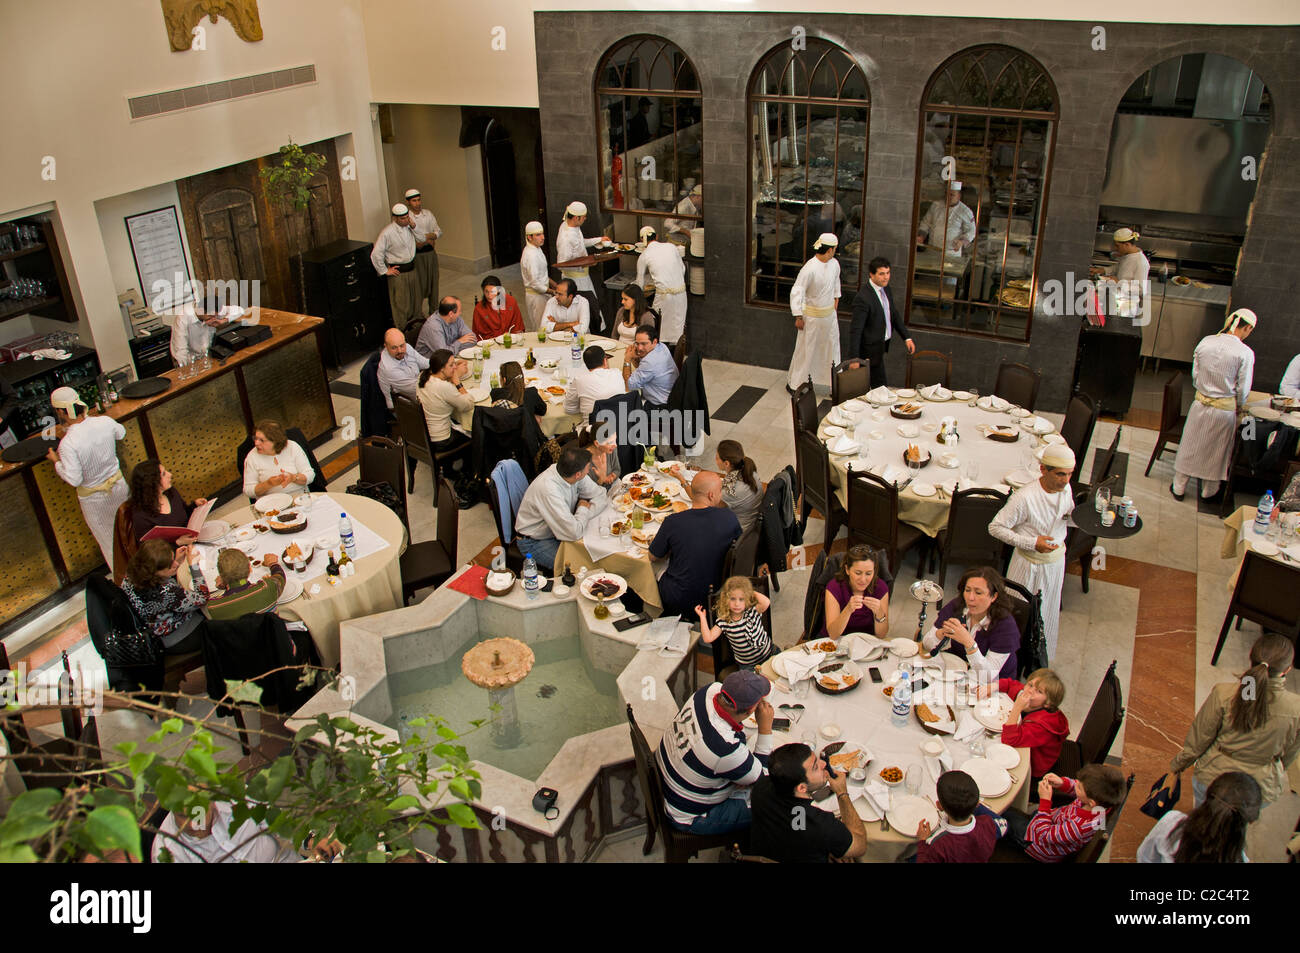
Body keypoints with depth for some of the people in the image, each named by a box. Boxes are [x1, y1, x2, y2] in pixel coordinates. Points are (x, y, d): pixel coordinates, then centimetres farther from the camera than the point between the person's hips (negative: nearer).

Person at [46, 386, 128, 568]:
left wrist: (56, 461, -11)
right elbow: (121, 433, 5)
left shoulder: (68, 444, -33)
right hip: (117, 483, 4)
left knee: (107, 537, 19)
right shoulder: (105, 422, -19)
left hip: (93, 497, -4)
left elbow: (73, 479, -26)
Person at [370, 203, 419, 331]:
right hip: (398, 273, -7)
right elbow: (376, 254, -18)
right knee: (400, 303, 0)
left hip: (412, 268, 7)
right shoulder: (387, 233, -20)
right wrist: (385, 271, -12)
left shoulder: (409, 227, 0)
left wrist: (414, 226, 4)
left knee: (415, 300, 19)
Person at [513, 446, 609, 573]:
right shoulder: (549, 488, -36)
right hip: (534, 542, -8)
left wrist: (584, 515, -21)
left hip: (557, 531, 8)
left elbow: (601, 497, -3)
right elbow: (574, 533, -37)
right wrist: (583, 510, -18)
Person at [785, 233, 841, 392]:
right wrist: (798, 317, -17)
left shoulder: (834, 264, -3)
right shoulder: (809, 269, -25)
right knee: (805, 350, 4)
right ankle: (793, 384, 18)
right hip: (812, 315, -7)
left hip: (829, 313, 7)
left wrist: (836, 298, 23)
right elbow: (796, 292, -20)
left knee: (832, 346, 15)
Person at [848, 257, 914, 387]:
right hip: (871, 349, -8)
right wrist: (854, 358, -27)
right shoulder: (863, 298, -25)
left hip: (882, 344, 8)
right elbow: (855, 330, -25)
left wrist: (907, 337, 8)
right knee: (880, 387, -1)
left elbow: (894, 315, 14)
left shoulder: (886, 289, 3)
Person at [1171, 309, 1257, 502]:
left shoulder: (1206, 342, -7)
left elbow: (1195, 375, 1)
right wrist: (1240, 406, 11)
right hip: (1225, 409, -2)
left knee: (1190, 446, 17)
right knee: (1216, 451, 16)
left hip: (1201, 404, 2)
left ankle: (1179, 488, 28)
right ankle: (1208, 491, 33)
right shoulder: (1245, 353, -16)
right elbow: (1243, 389, -8)